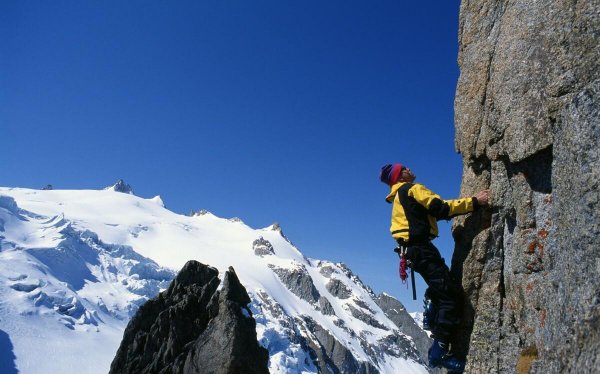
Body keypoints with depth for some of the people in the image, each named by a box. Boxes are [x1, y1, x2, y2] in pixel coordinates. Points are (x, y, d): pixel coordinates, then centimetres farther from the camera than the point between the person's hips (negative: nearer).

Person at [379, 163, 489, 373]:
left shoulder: (400, 195, 22)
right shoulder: (412, 189, -7)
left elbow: (433, 211, 21)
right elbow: (442, 209, -17)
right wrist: (474, 202, -11)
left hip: (414, 249, 10)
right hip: (420, 248, -10)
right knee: (451, 295, -11)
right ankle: (439, 352, -12)